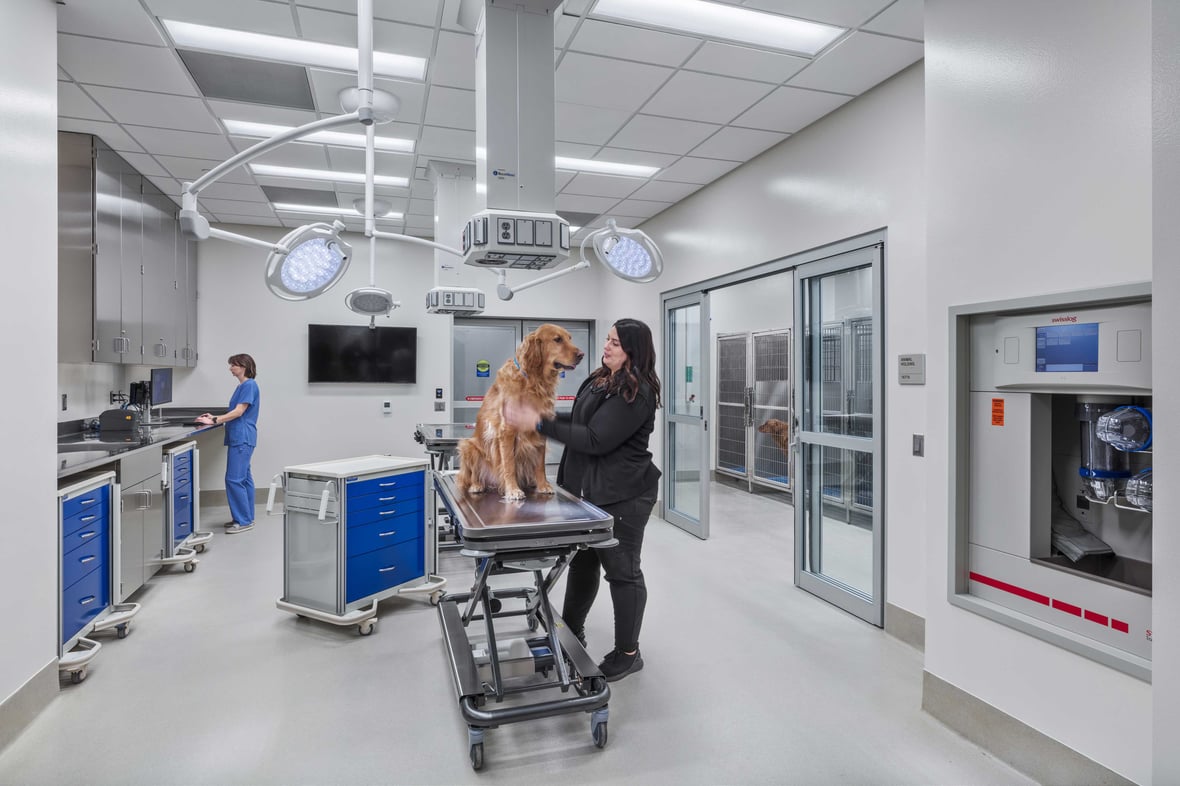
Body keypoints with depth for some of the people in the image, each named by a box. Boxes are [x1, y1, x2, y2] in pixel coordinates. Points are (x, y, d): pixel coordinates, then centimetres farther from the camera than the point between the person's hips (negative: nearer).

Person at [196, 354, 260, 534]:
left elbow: (238, 412, -17)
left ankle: (244, 520, -4)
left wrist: (214, 421, -17)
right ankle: (246, 518, 16)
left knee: (234, 479, -10)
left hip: (242, 438, -10)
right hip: (238, 438, 10)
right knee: (244, 478, 11)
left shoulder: (249, 385, -12)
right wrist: (216, 417, 10)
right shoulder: (241, 386, 18)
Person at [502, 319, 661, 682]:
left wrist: (539, 423, -23)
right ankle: (572, 631, 42)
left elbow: (596, 439, -25)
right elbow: (581, 420, 19)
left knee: (621, 569, 4)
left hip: (622, 495, -9)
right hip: (587, 488, 9)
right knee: (582, 560, 21)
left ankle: (628, 654, 22)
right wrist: (540, 415, 8)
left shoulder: (636, 393, -21)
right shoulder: (600, 379, 8)